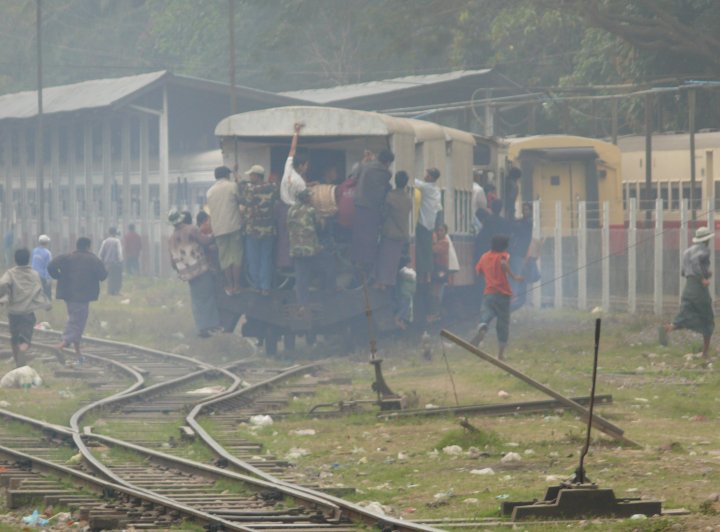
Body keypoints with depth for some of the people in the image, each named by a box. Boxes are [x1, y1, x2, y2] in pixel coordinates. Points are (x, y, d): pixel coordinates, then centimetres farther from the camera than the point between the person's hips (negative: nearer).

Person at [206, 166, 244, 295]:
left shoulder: (210, 191, 10)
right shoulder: (232, 186, -1)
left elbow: (210, 208, 15)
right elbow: (240, 201, 6)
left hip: (218, 228, 3)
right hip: (234, 225, -3)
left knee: (225, 257, 8)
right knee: (236, 255, 4)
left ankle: (229, 286, 8)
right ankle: (236, 285, 3)